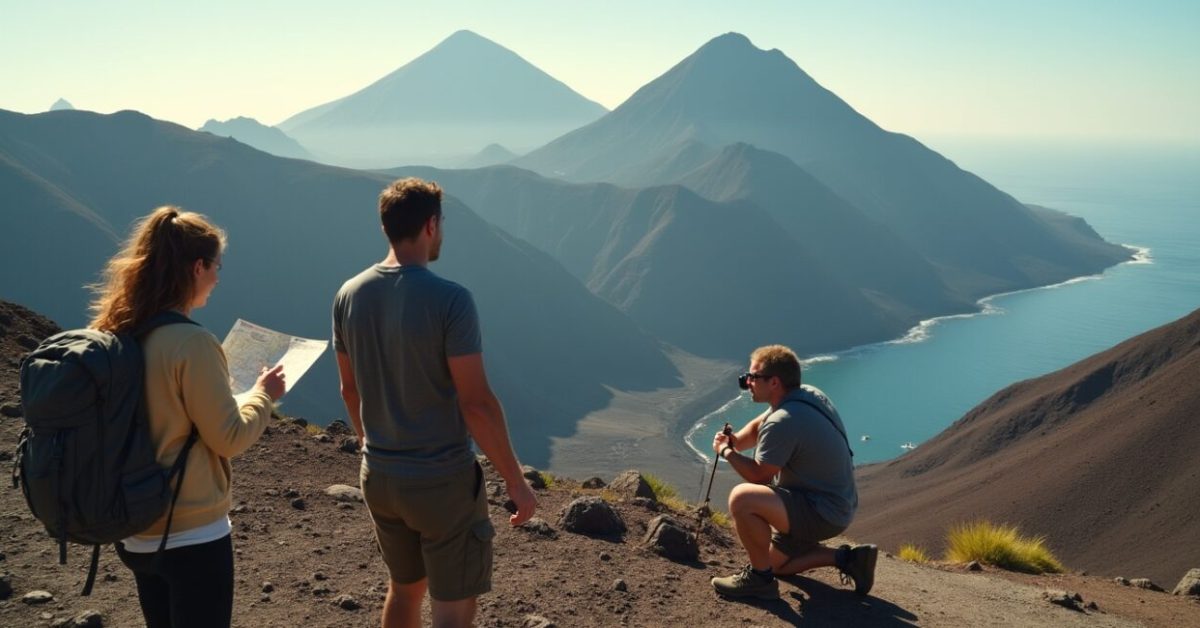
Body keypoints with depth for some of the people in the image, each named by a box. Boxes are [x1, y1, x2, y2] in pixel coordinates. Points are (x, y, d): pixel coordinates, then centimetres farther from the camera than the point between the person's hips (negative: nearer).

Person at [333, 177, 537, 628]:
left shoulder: (349, 295, -1)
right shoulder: (450, 300, -20)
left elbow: (350, 390, 10)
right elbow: (476, 404, -20)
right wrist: (516, 482, -10)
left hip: (378, 477, 7)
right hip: (443, 480, -6)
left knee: (405, 587, 25)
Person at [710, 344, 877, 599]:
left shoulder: (783, 422, -27)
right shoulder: (807, 394, 4)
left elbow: (759, 476, -18)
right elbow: (758, 426, 14)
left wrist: (726, 451, -3)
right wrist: (734, 441, -6)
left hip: (823, 513, -10)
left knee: (742, 498, -28)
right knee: (775, 561, 24)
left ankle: (760, 578, -12)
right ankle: (846, 558, 19)